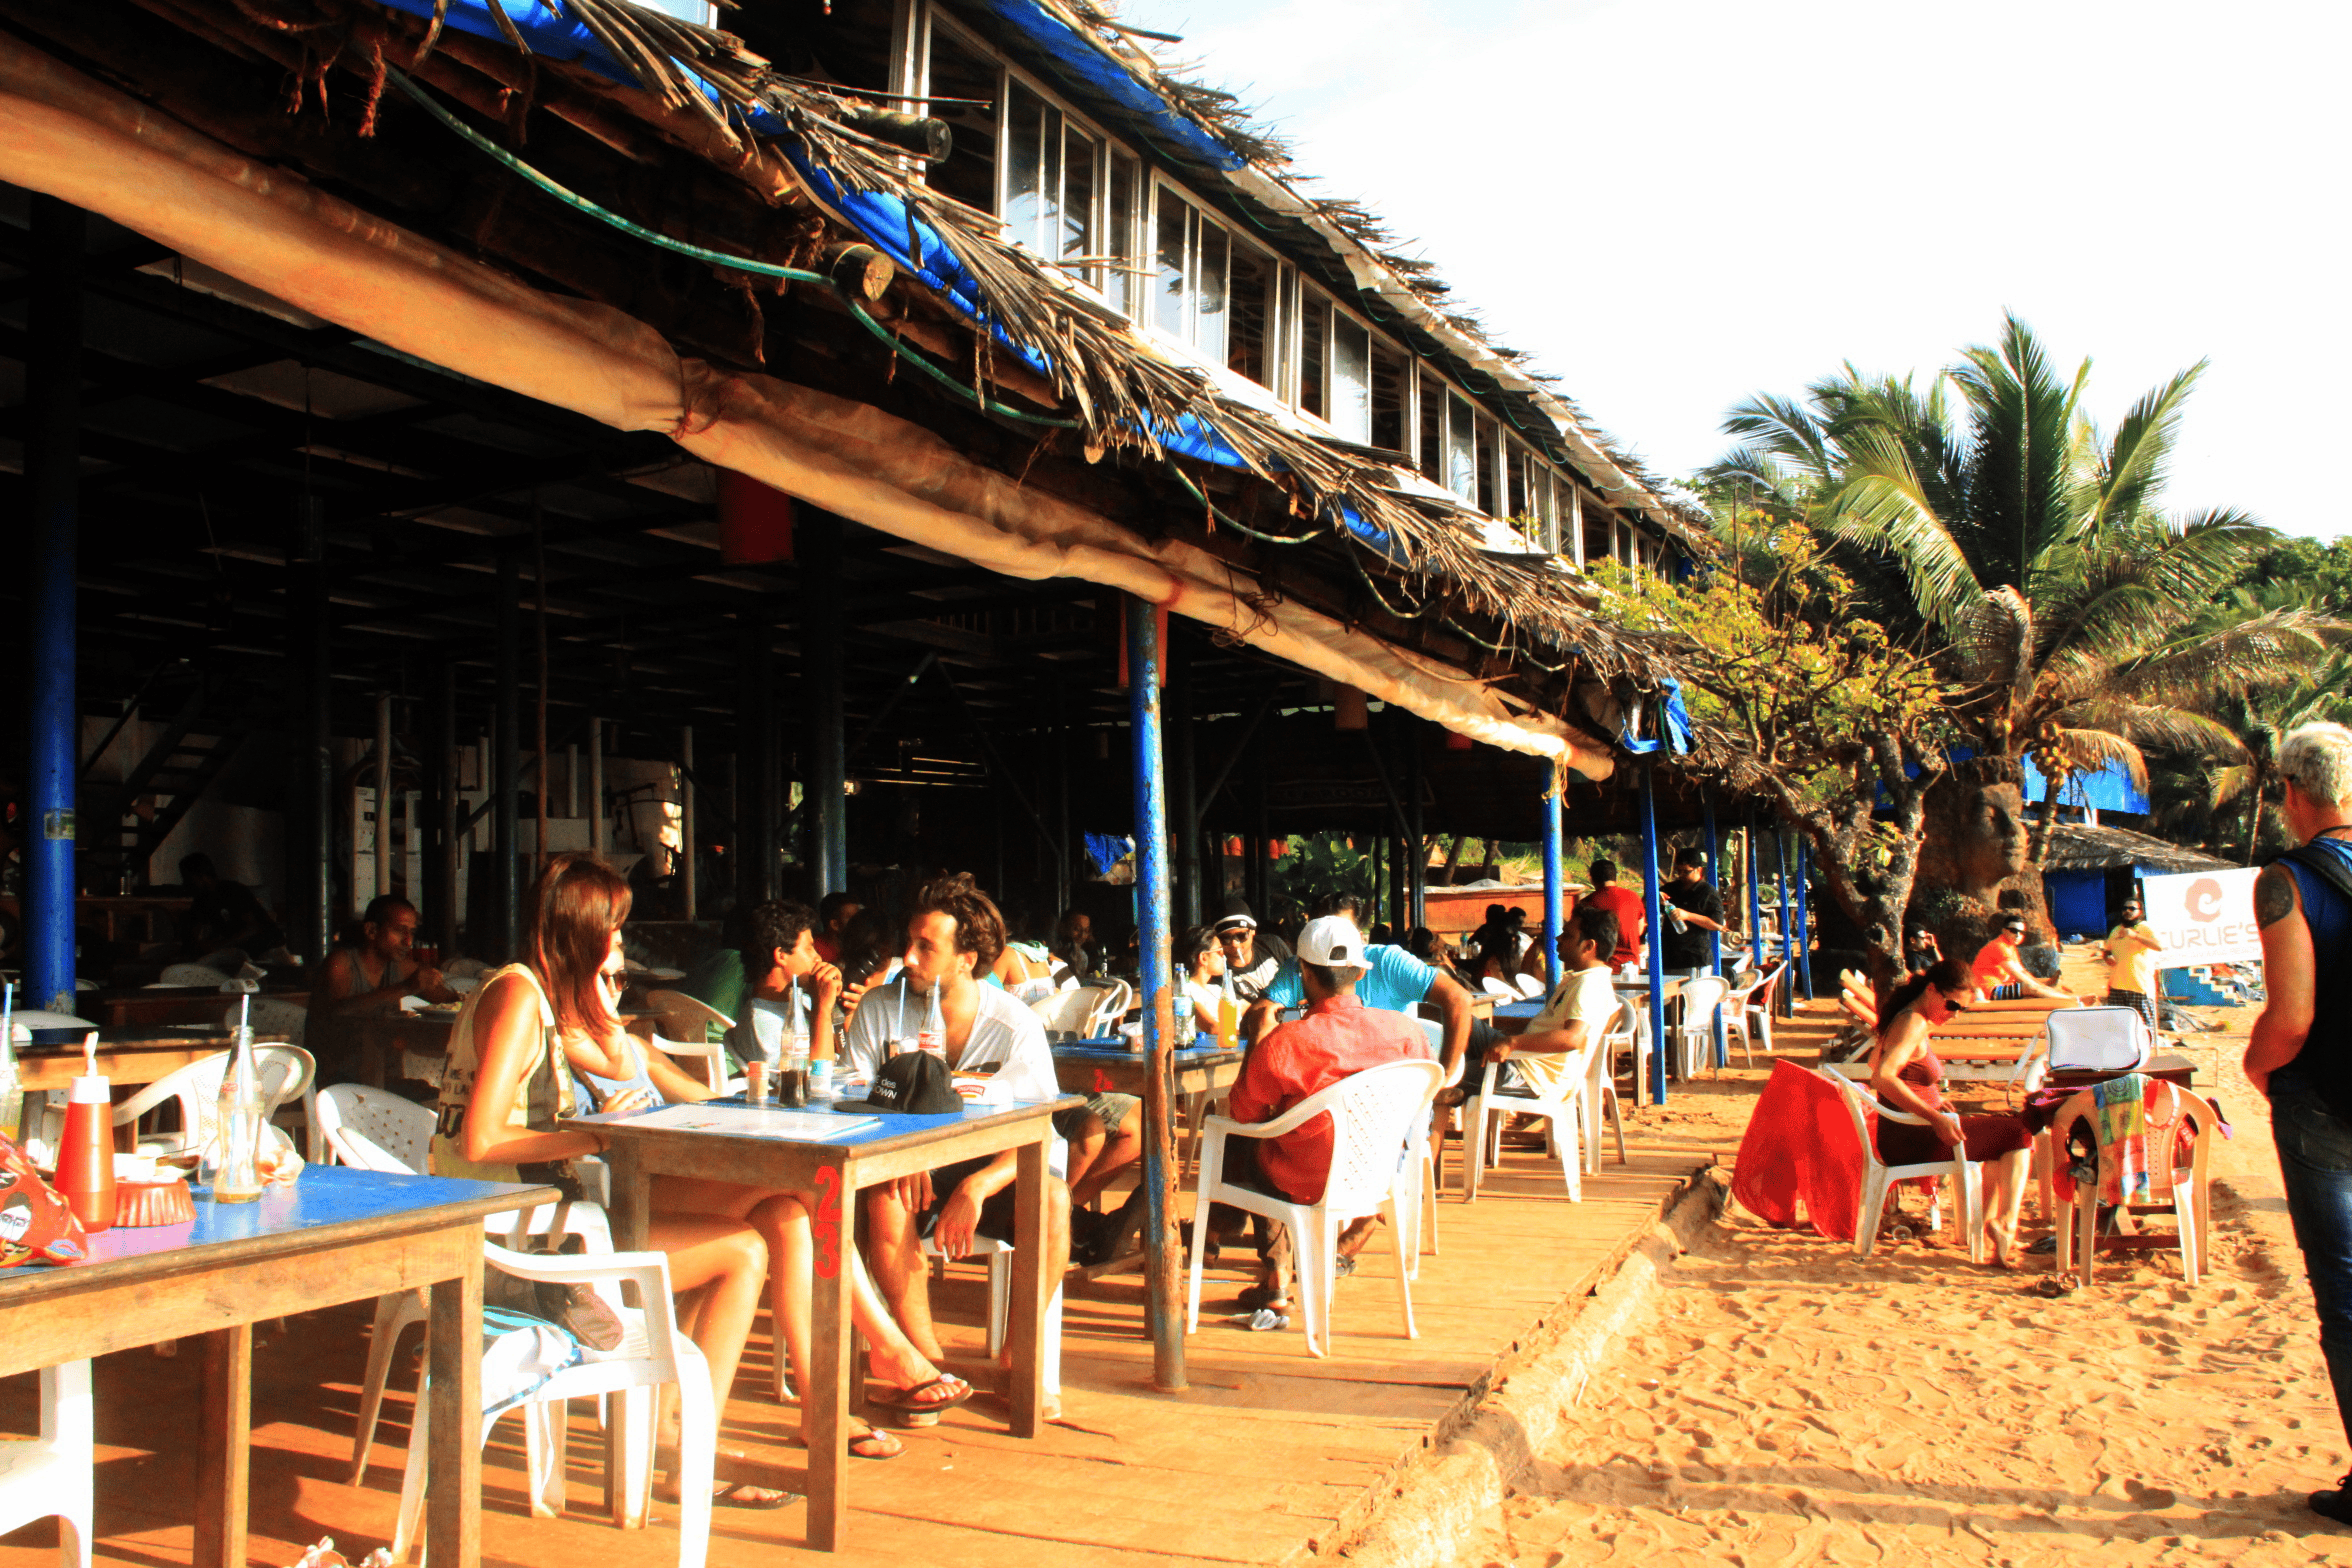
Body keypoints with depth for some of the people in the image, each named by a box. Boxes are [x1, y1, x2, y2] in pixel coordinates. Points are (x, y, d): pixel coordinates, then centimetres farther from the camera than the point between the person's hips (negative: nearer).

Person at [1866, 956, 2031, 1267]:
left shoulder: (1905, 1018, 11)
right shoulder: (1914, 1023, -19)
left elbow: (1874, 1062, 29)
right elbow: (1882, 1077, -33)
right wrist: (1936, 1118, -32)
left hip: (1908, 1133, 10)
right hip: (1911, 1139, -10)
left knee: (2003, 1127, 26)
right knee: (2019, 1133, -7)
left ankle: (1990, 1219, 24)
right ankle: (2006, 1229, -4)